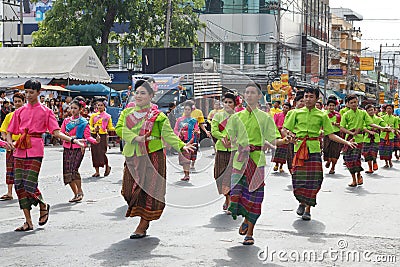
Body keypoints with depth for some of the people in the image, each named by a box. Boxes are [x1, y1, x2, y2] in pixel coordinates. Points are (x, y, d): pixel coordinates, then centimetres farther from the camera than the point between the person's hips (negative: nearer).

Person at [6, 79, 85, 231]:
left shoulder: (45, 111, 7)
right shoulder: (20, 111, 15)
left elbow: (56, 132, 1)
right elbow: (9, 131, 17)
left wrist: (72, 140, -12)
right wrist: (10, 141, -5)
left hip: (35, 150, -4)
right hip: (20, 150, 4)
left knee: (29, 184, -14)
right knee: (19, 185, 0)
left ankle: (43, 206, 17)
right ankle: (28, 222, 8)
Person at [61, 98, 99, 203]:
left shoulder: (84, 122, 3)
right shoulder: (66, 120, 13)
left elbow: (87, 136, -3)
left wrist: (95, 140, -22)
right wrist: (69, 137, -9)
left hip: (78, 148, -4)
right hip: (67, 148, 4)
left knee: (73, 169, -21)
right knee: (67, 172, -1)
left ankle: (80, 191, -6)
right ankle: (76, 194, 12)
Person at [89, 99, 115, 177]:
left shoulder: (107, 116, 6)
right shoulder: (93, 115, 12)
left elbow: (110, 127, 7)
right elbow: (90, 125, 11)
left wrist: (116, 129, -12)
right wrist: (93, 129, -10)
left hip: (103, 135, -3)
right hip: (94, 135, 3)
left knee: (102, 152, -12)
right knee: (95, 153, 1)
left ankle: (107, 167, 14)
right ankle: (97, 171, 9)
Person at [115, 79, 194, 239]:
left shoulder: (158, 116, 1)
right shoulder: (127, 113, 12)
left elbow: (168, 134, -3)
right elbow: (120, 128, -1)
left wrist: (182, 146, -19)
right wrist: (136, 138, -16)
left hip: (152, 157, -4)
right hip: (132, 157, 4)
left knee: (148, 189, -5)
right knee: (130, 189, 2)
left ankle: (142, 226, 2)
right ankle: (144, 220, 20)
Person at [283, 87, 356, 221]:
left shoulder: (322, 115, 8)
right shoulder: (297, 113, 9)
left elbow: (331, 134, 6)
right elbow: (285, 129, 13)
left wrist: (346, 142, -5)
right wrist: (290, 134, -10)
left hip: (314, 149, 0)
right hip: (299, 148, 0)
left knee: (313, 179, -4)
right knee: (298, 178, -4)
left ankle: (308, 209, 8)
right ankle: (302, 202, 23)